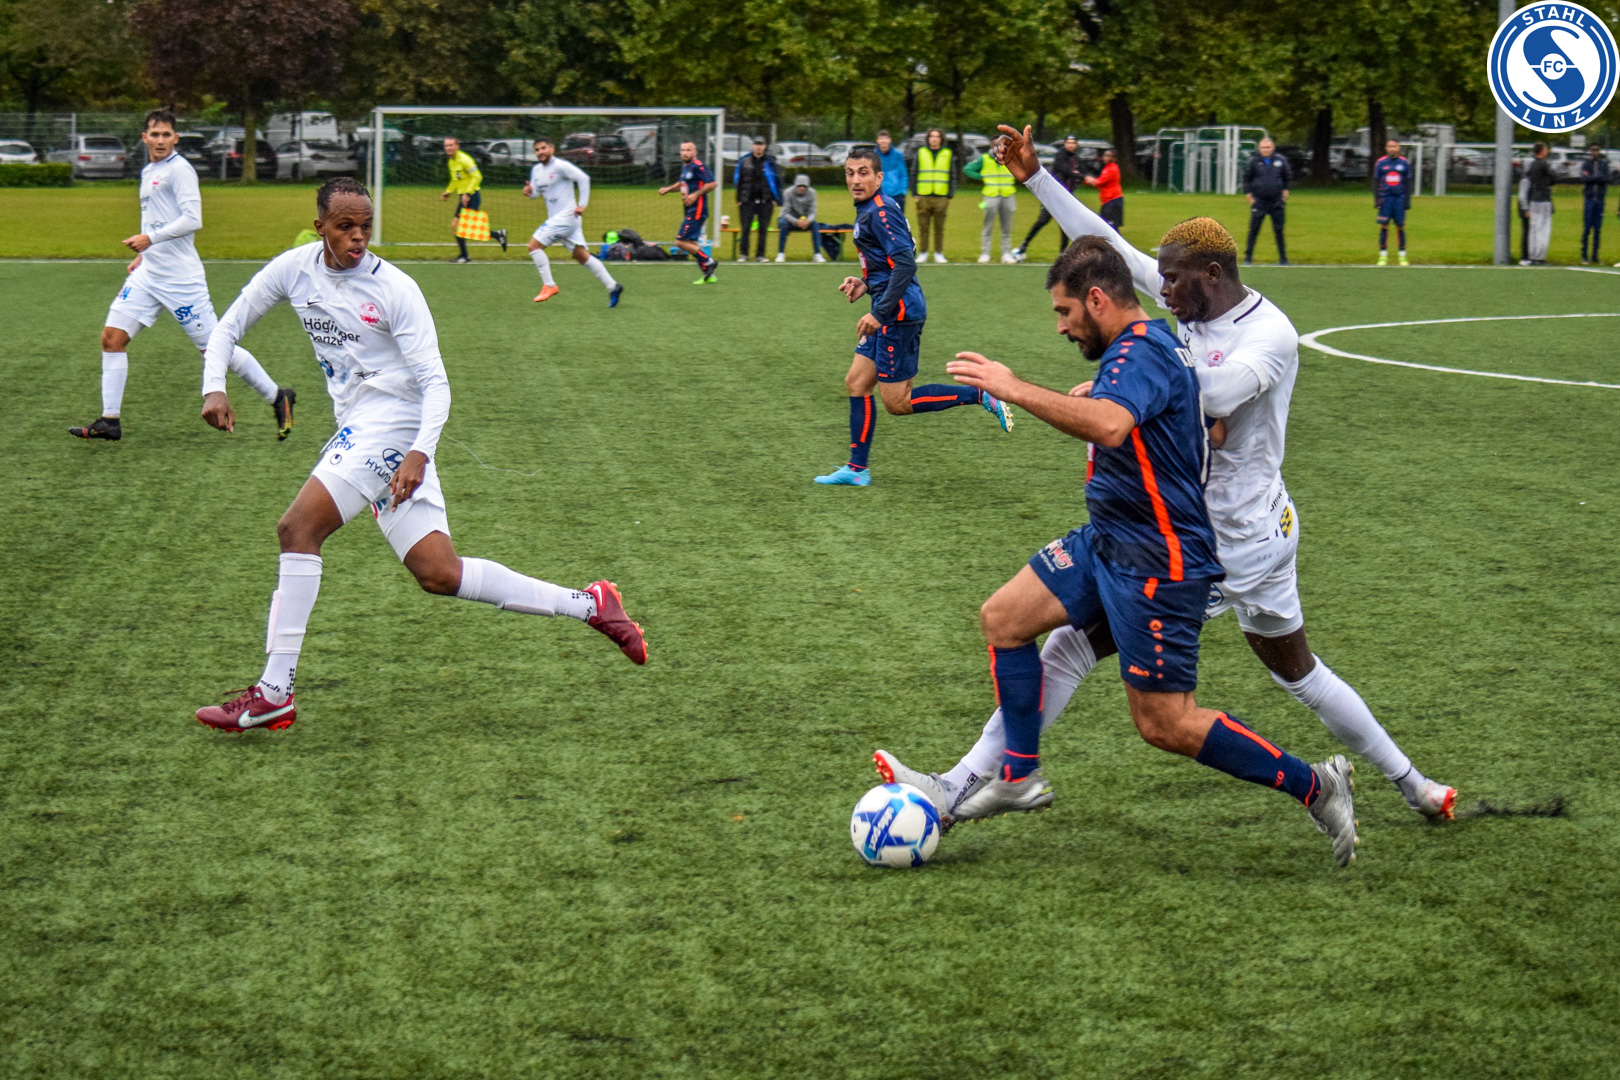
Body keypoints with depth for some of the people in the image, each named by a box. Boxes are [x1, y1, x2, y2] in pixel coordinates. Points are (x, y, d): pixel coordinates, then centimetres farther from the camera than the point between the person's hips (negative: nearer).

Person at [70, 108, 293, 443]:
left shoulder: (179, 169, -11)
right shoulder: (148, 172, 16)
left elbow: (192, 220, -20)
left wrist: (150, 238, -23)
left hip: (180, 276, -8)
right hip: (148, 274, 8)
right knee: (112, 336, -2)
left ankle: (277, 397, 10)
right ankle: (110, 421, 2)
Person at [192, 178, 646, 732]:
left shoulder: (394, 289, -11)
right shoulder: (294, 269, 5)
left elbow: (435, 382, -12)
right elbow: (228, 328, 15)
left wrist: (419, 454, -26)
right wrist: (215, 389, -4)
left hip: (391, 428, -7)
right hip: (357, 431, 7)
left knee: (297, 526, -19)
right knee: (439, 574, 2)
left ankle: (274, 694, -14)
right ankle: (588, 604, 11)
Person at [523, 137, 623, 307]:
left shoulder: (560, 166, -12)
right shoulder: (536, 170, 13)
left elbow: (583, 178, -16)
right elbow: (536, 192, 22)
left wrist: (582, 204, -19)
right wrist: (529, 192, -2)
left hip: (566, 215, -8)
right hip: (555, 218, 8)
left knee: (534, 245, -13)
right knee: (582, 256, 7)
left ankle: (549, 286, -8)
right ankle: (612, 287, 9)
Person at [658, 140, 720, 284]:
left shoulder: (698, 166, -14)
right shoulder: (685, 166, 15)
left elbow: (712, 183, -18)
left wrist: (696, 194, -21)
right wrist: (668, 189, 17)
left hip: (697, 211, -10)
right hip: (690, 211, 10)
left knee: (681, 242, -12)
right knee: (692, 243, 11)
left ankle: (709, 261, -3)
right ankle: (708, 276, 16)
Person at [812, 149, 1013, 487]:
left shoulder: (881, 212, -15)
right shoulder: (867, 212, 17)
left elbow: (905, 264, -24)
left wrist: (879, 313, -25)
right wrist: (866, 285, 12)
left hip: (899, 311, -10)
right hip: (891, 314, 10)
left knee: (897, 403, -6)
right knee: (856, 383, 11)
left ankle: (982, 396, -3)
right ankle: (856, 469, 16)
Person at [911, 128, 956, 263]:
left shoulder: (948, 154, 8)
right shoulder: (921, 152, 8)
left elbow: (952, 176, 10)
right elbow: (914, 174, 10)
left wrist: (950, 196, 3)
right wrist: (915, 193, 2)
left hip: (941, 197, 0)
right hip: (923, 196, 0)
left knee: (939, 227, 3)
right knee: (923, 227, 0)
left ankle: (939, 254, 9)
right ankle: (922, 252, 7)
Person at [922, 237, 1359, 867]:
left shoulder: (1140, 352, -20)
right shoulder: (1148, 345, 13)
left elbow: (1109, 425, -42)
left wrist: (1014, 389, -38)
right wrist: (1096, 400, 21)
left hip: (1158, 562, -11)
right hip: (1108, 540, 11)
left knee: (1165, 725, -5)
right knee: (1002, 617, 7)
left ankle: (1314, 786, 6)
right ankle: (1020, 776, 13)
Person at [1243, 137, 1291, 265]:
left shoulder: (1281, 160, 3)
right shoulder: (1253, 161, -2)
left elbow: (1288, 176, 17)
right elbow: (1246, 178, 5)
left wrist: (1285, 191, 9)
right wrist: (1249, 196, -1)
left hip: (1276, 202, 2)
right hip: (1258, 202, -2)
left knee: (1279, 231, 6)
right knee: (1253, 230, -4)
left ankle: (1283, 258, 13)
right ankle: (1248, 258, 2)